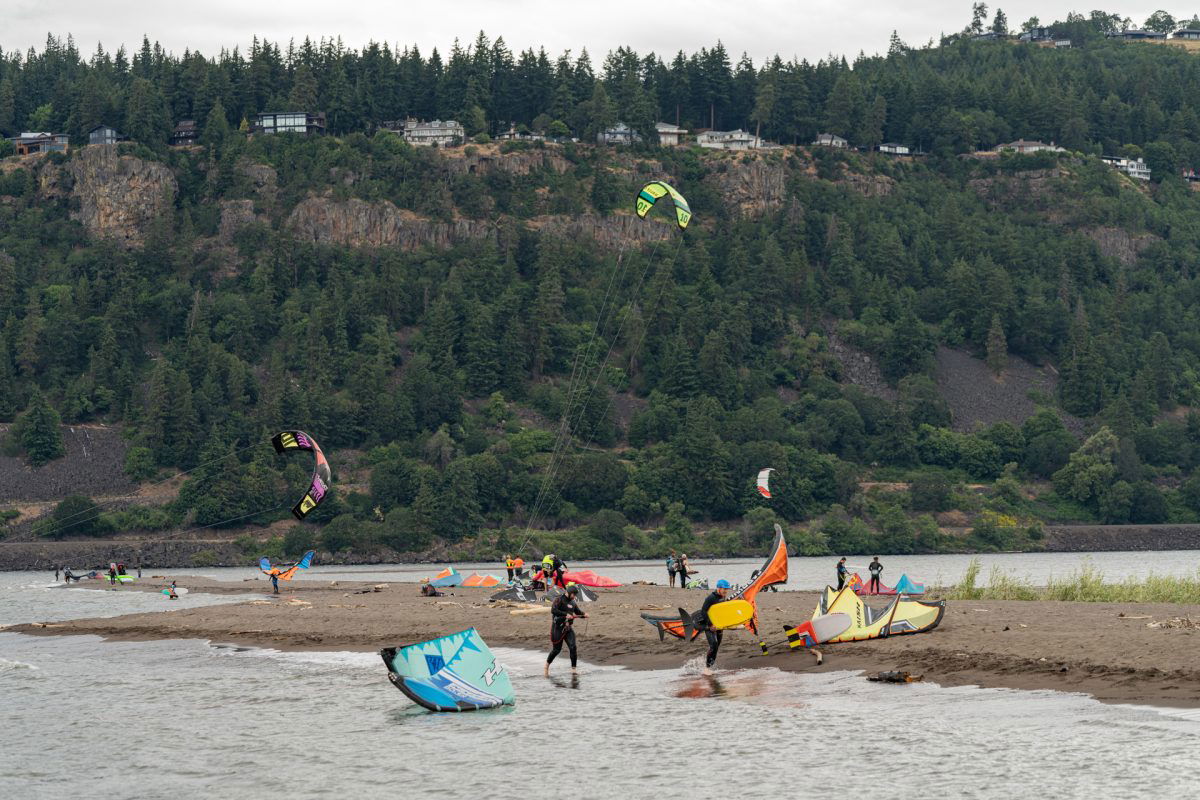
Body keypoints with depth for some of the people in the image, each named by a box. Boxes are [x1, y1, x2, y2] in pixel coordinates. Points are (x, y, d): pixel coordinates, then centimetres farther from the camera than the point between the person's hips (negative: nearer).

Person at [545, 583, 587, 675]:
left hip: (568, 628, 5)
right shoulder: (559, 599, -11)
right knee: (557, 649, 3)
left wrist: (584, 614, -3)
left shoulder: (572, 602, 10)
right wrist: (566, 614, -30)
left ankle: (573, 669, -3)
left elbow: (578, 612, 20)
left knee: (573, 647, -9)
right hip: (557, 627, -5)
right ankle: (547, 664, 28)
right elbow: (553, 610, -24)